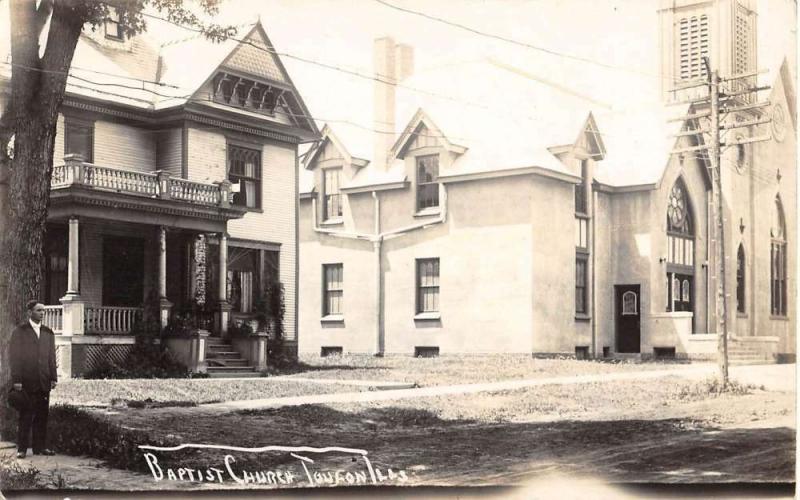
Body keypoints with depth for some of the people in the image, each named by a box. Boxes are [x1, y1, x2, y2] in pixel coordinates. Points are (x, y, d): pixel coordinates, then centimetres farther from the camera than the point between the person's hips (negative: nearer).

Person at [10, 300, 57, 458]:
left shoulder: (48, 333, 14)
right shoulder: (19, 331, 0)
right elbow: (15, 357, -4)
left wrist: (53, 378, 6)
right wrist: (16, 380, -10)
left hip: (43, 382, 4)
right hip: (26, 381, -4)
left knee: (42, 416, 5)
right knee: (25, 416, -1)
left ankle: (40, 447, 12)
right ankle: (22, 448, 5)